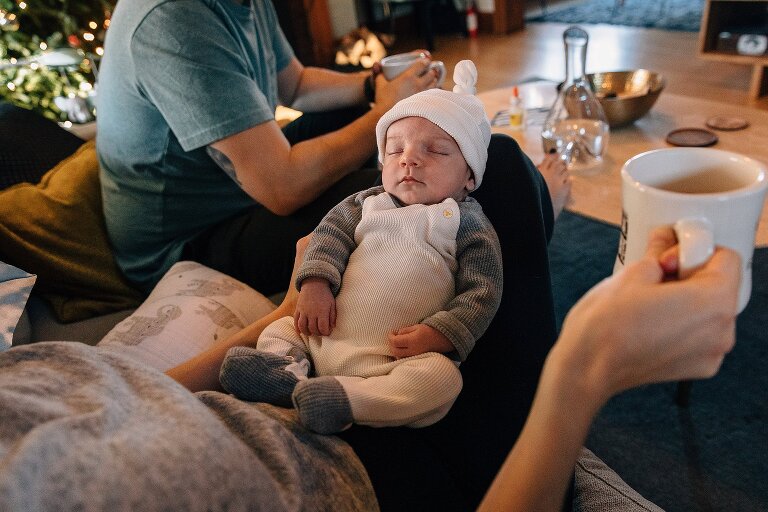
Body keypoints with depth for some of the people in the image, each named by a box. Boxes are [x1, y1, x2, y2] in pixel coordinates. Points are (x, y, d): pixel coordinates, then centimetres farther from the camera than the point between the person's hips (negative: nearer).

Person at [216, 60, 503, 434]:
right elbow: (330, 233, 9)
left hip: (396, 357, -4)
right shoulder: (367, 203, 14)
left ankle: (347, 397, -37)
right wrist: (316, 283, -10)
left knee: (442, 376, -31)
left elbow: (483, 292, -3)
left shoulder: (468, 223, 3)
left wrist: (438, 334, -18)